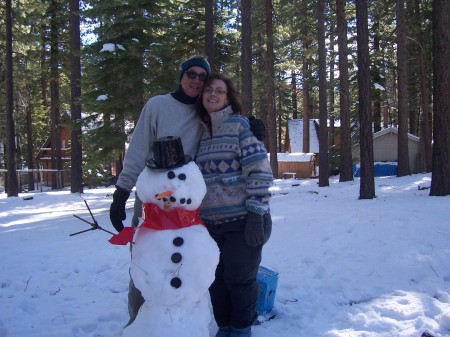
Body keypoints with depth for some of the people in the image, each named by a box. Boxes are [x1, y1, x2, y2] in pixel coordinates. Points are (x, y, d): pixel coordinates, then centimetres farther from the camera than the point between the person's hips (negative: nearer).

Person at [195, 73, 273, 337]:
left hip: (241, 219, -5)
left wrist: (257, 212, -18)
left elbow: (259, 171, -12)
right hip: (210, 222, 5)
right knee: (216, 279, 13)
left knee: (239, 278, 6)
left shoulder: (240, 125, -6)